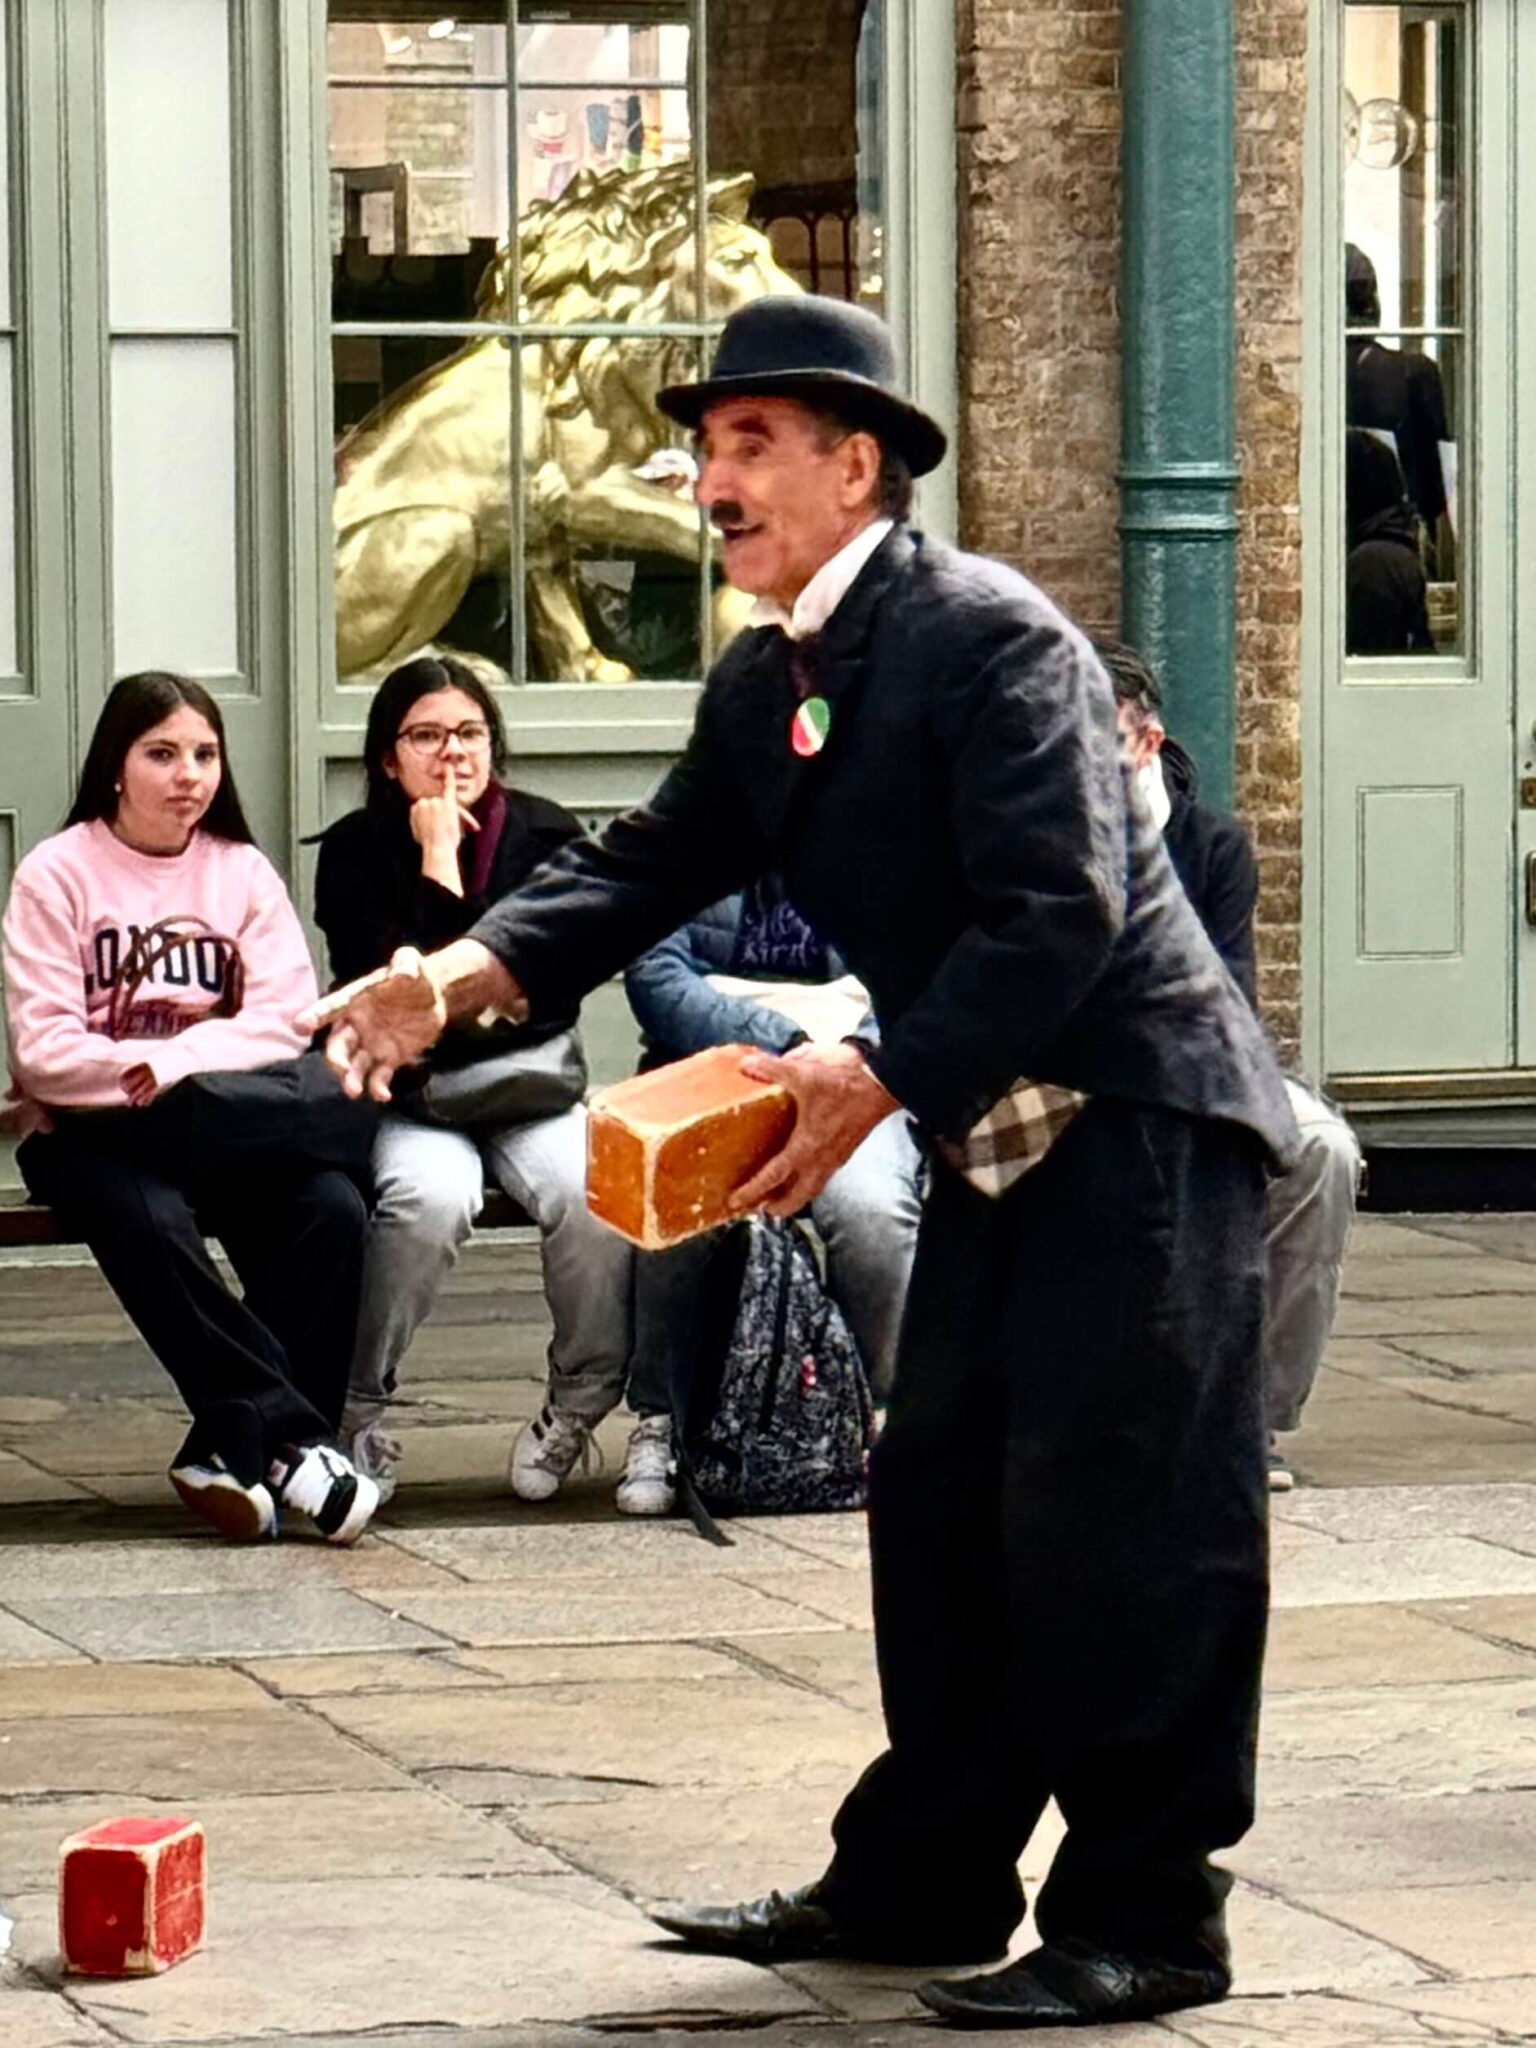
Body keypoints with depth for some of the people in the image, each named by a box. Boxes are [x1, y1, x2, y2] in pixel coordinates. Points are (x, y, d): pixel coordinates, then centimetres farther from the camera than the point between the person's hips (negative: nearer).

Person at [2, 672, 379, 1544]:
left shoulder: (243, 872, 13)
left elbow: (286, 1023, -1)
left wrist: (171, 1065, -16)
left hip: (239, 1128, 3)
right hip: (91, 1134, -3)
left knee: (333, 1209, -28)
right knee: (151, 1220, -37)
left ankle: (234, 1449, -20)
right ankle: (284, 1434, -29)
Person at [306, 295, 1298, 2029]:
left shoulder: (990, 636, -18)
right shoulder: (762, 686, 11)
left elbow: (1059, 912, -24)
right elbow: (653, 864, 6)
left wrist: (881, 1078, -26)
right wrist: (462, 975, -11)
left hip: (1137, 1110, -10)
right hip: (996, 1136, 10)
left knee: (1116, 1517, -8)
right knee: (941, 1501, 12)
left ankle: (1142, 1922, -2)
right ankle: (924, 1880, 21)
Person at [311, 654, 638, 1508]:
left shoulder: (548, 836, 3)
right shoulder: (356, 852, -1)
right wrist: (436, 863, -14)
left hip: (532, 1093, 2)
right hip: (408, 1100, -2)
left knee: (599, 1194, -30)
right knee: (433, 1195, -35)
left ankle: (582, 1402, -9)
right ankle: (357, 1409, -21)